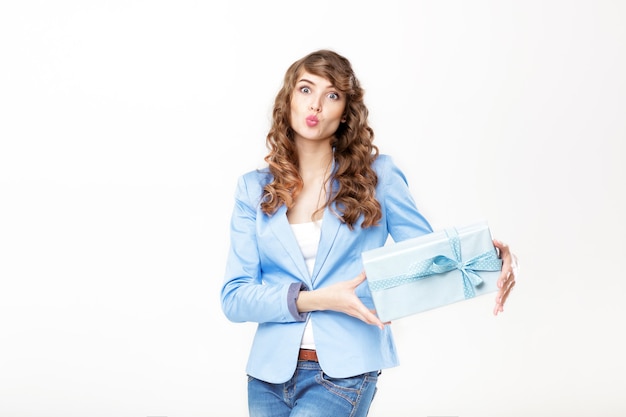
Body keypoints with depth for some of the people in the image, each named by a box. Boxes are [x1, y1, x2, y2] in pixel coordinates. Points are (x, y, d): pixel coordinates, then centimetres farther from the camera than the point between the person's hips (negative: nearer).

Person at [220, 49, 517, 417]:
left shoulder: (377, 175, 1)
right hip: (271, 373, 3)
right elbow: (234, 297, -1)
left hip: (344, 373, -3)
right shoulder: (255, 189, 4)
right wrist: (316, 300, -16)